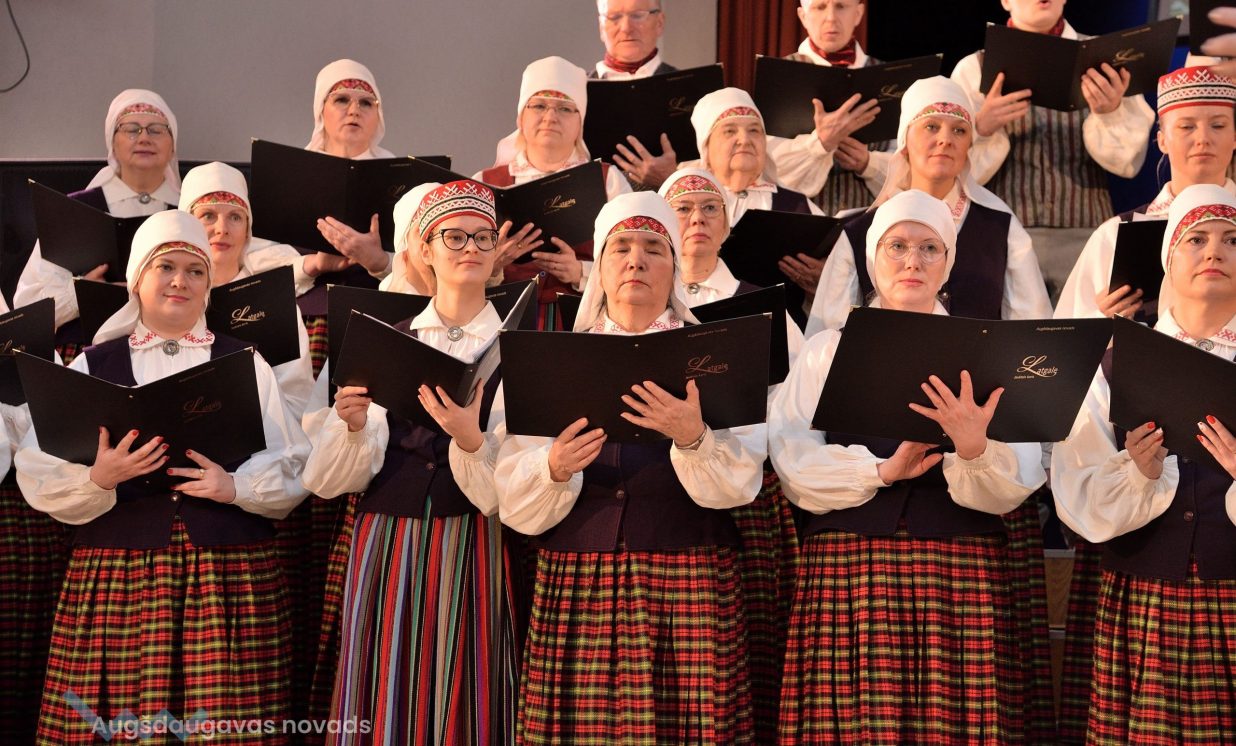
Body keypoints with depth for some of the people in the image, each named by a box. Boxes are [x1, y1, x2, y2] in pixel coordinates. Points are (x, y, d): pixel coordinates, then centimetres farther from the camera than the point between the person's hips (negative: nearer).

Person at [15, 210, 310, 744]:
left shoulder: (245, 364, 12)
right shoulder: (93, 367, 10)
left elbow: (292, 466, 6)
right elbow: (39, 474, 4)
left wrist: (236, 486, -11)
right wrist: (98, 479, -14)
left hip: (229, 575, 0)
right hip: (115, 576, 0)